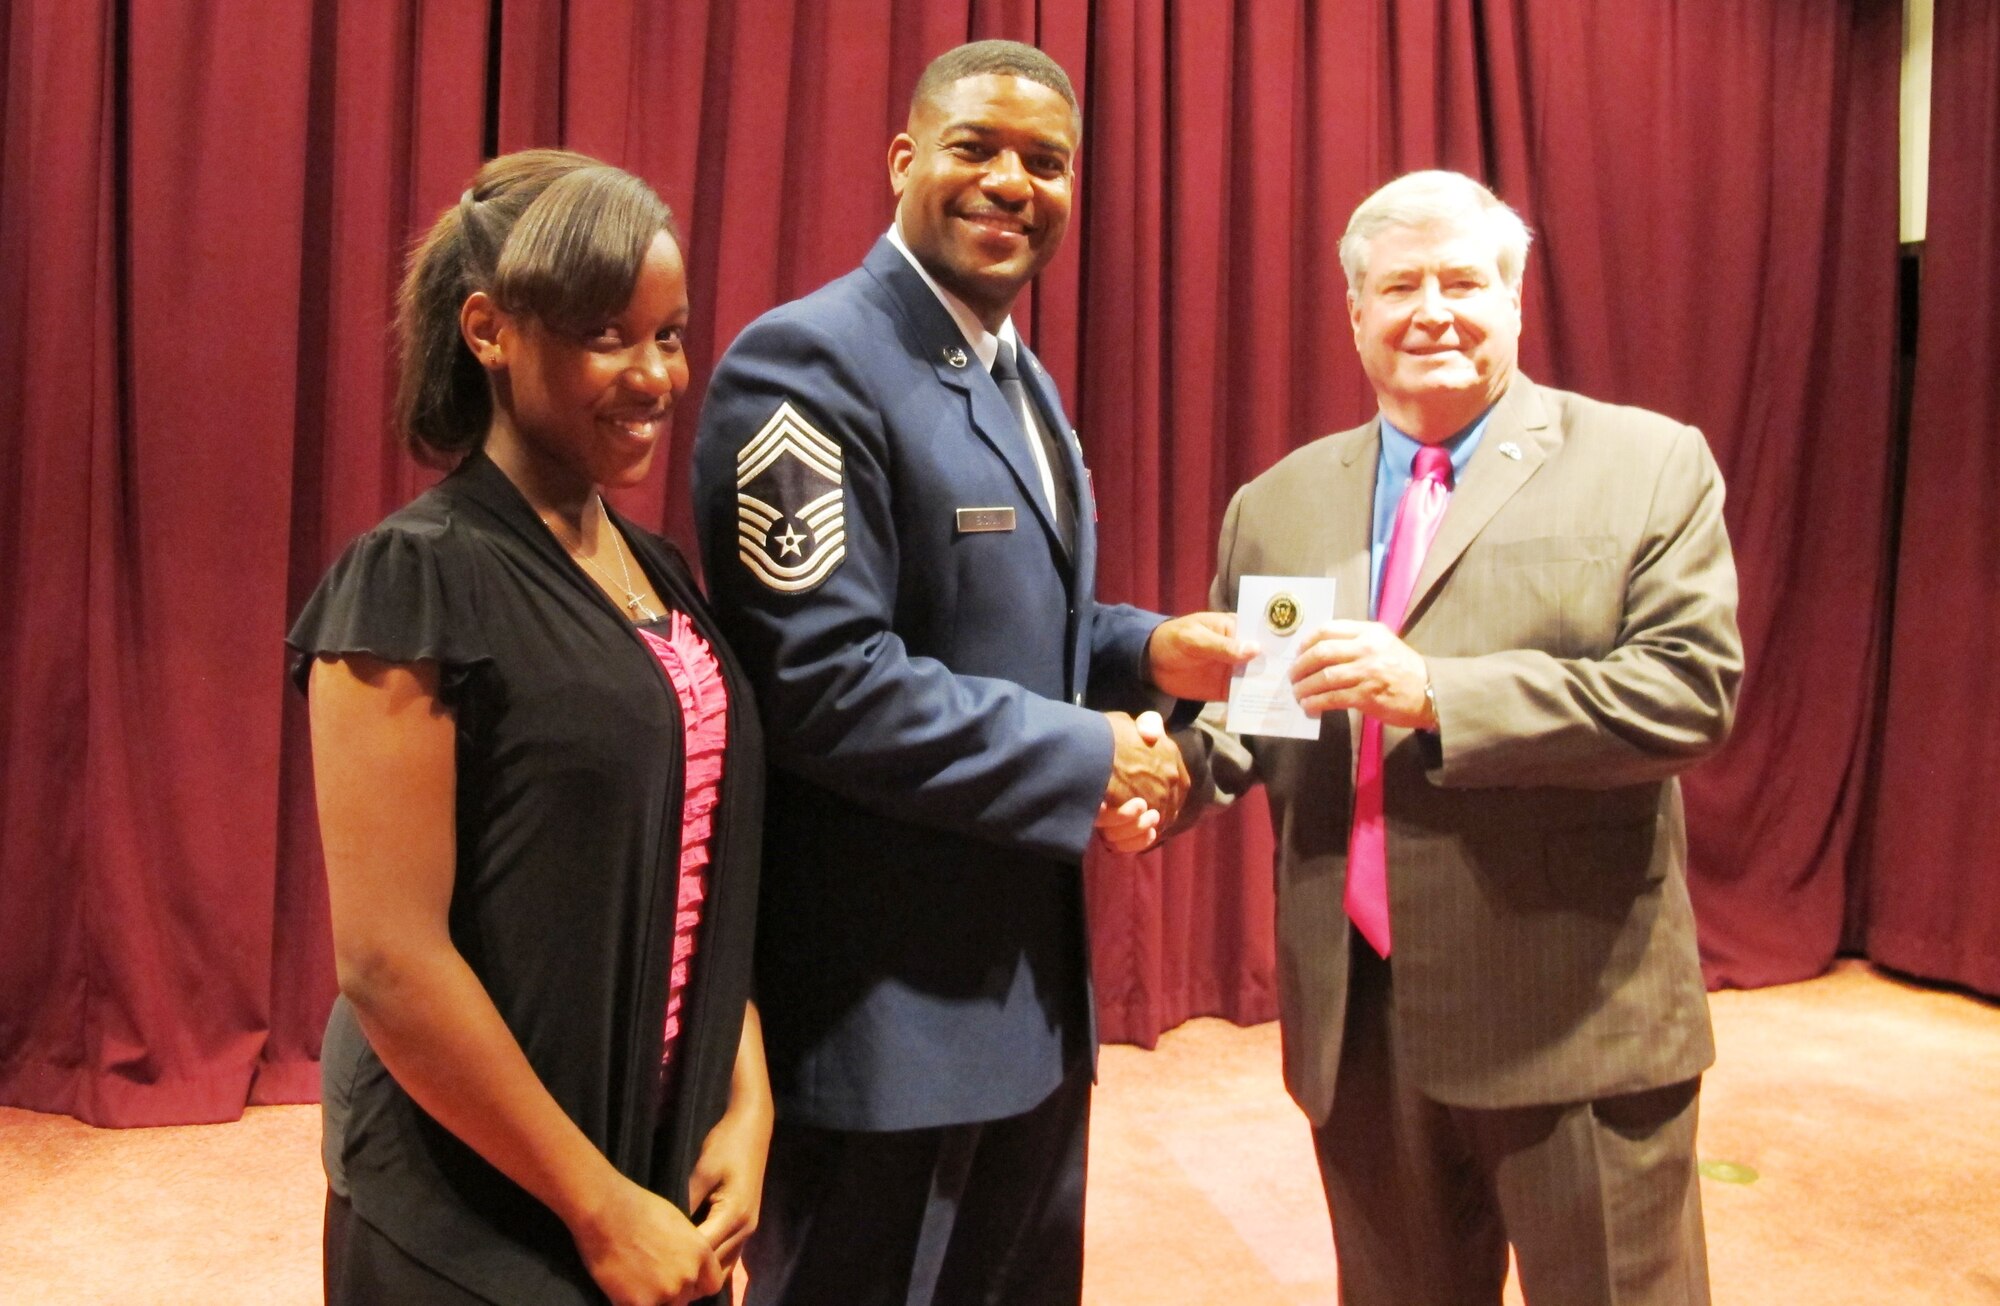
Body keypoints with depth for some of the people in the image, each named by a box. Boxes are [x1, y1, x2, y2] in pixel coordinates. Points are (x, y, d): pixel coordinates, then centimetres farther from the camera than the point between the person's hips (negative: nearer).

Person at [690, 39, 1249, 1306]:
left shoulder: (1020, 378, 13)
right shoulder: (810, 364, -16)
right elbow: (825, 679, -24)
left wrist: (1146, 648, 1)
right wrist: (1085, 762, -17)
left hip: (1033, 986, 9)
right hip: (885, 1009, -9)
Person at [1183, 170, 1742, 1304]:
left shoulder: (1650, 465, -2)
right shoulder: (1278, 504, 8)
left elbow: (1691, 689, -13)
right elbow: (1238, 708, 12)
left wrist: (1435, 693, -21)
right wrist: (1170, 768, -10)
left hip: (1580, 1022, -3)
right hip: (1359, 1025, 3)